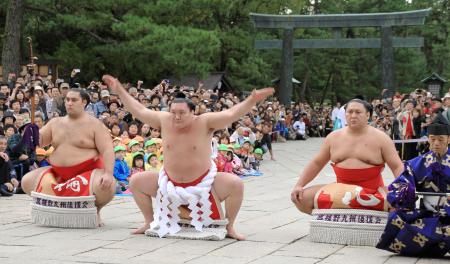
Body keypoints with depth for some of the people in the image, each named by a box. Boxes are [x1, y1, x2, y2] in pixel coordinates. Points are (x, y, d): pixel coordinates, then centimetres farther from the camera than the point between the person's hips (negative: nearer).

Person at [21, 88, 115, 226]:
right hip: (59, 173, 5)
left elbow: (107, 150, -13)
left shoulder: (94, 124, -5)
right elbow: (39, 141, 11)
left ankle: (95, 210, 0)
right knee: (27, 181, -5)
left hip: (88, 172, -5)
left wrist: (108, 173, -29)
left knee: (106, 186, -36)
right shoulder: (55, 123, 11)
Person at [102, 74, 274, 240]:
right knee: (136, 182, -4)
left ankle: (229, 227, -4)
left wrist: (252, 100, -39)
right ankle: (150, 222, 14)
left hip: (203, 182, -3)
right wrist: (119, 90, 2)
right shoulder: (164, 121, -7)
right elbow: (138, 110, 1)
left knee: (236, 185, -26)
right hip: (170, 182, 4)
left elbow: (231, 114, -25)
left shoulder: (205, 123, -16)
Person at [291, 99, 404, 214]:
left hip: (373, 192, -4)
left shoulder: (380, 138, -2)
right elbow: (316, 163, 13)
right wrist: (299, 185, 3)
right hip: (341, 190, 4)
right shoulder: (334, 137, 6)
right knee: (303, 198, -16)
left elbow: (397, 167, -3)